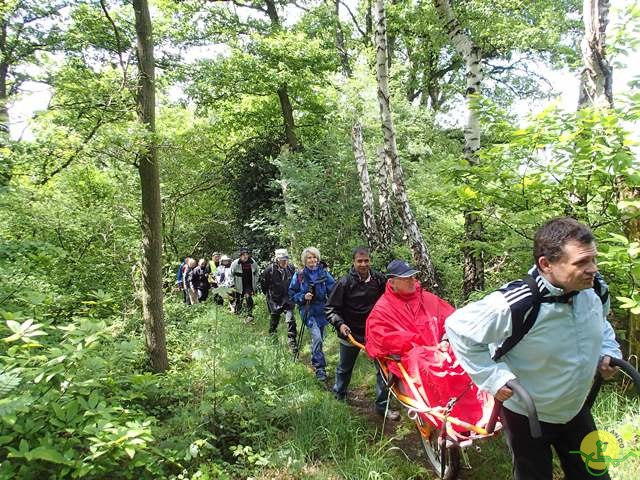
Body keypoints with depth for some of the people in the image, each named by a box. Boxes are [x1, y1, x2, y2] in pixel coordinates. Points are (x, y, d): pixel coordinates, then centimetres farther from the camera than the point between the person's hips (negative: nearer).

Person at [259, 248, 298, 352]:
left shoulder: (291, 268, -8)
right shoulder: (270, 270, -19)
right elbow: (263, 283, -3)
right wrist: (268, 294, 8)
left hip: (287, 299, 1)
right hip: (274, 300, -1)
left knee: (290, 319, -11)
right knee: (274, 319, 16)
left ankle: (292, 342, -2)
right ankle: (272, 336, 44)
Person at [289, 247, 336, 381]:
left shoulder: (324, 273, 0)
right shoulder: (299, 275, -5)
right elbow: (292, 294, 0)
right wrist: (303, 297, -17)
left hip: (322, 310, 3)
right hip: (308, 311, -3)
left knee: (320, 339, 15)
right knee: (317, 338, -18)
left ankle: (315, 361, 41)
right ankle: (320, 368, -6)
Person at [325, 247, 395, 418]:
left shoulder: (379, 279, -10)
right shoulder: (345, 282, -16)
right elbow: (330, 308, -12)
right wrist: (340, 324, -26)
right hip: (351, 333, -1)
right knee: (345, 368, 19)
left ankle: (382, 405, 14)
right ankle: (339, 396, 45)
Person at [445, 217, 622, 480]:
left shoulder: (594, 287, -15)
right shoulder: (514, 305, -37)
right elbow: (458, 327, -25)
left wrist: (608, 351, -5)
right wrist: (493, 376, -26)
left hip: (576, 409, 6)